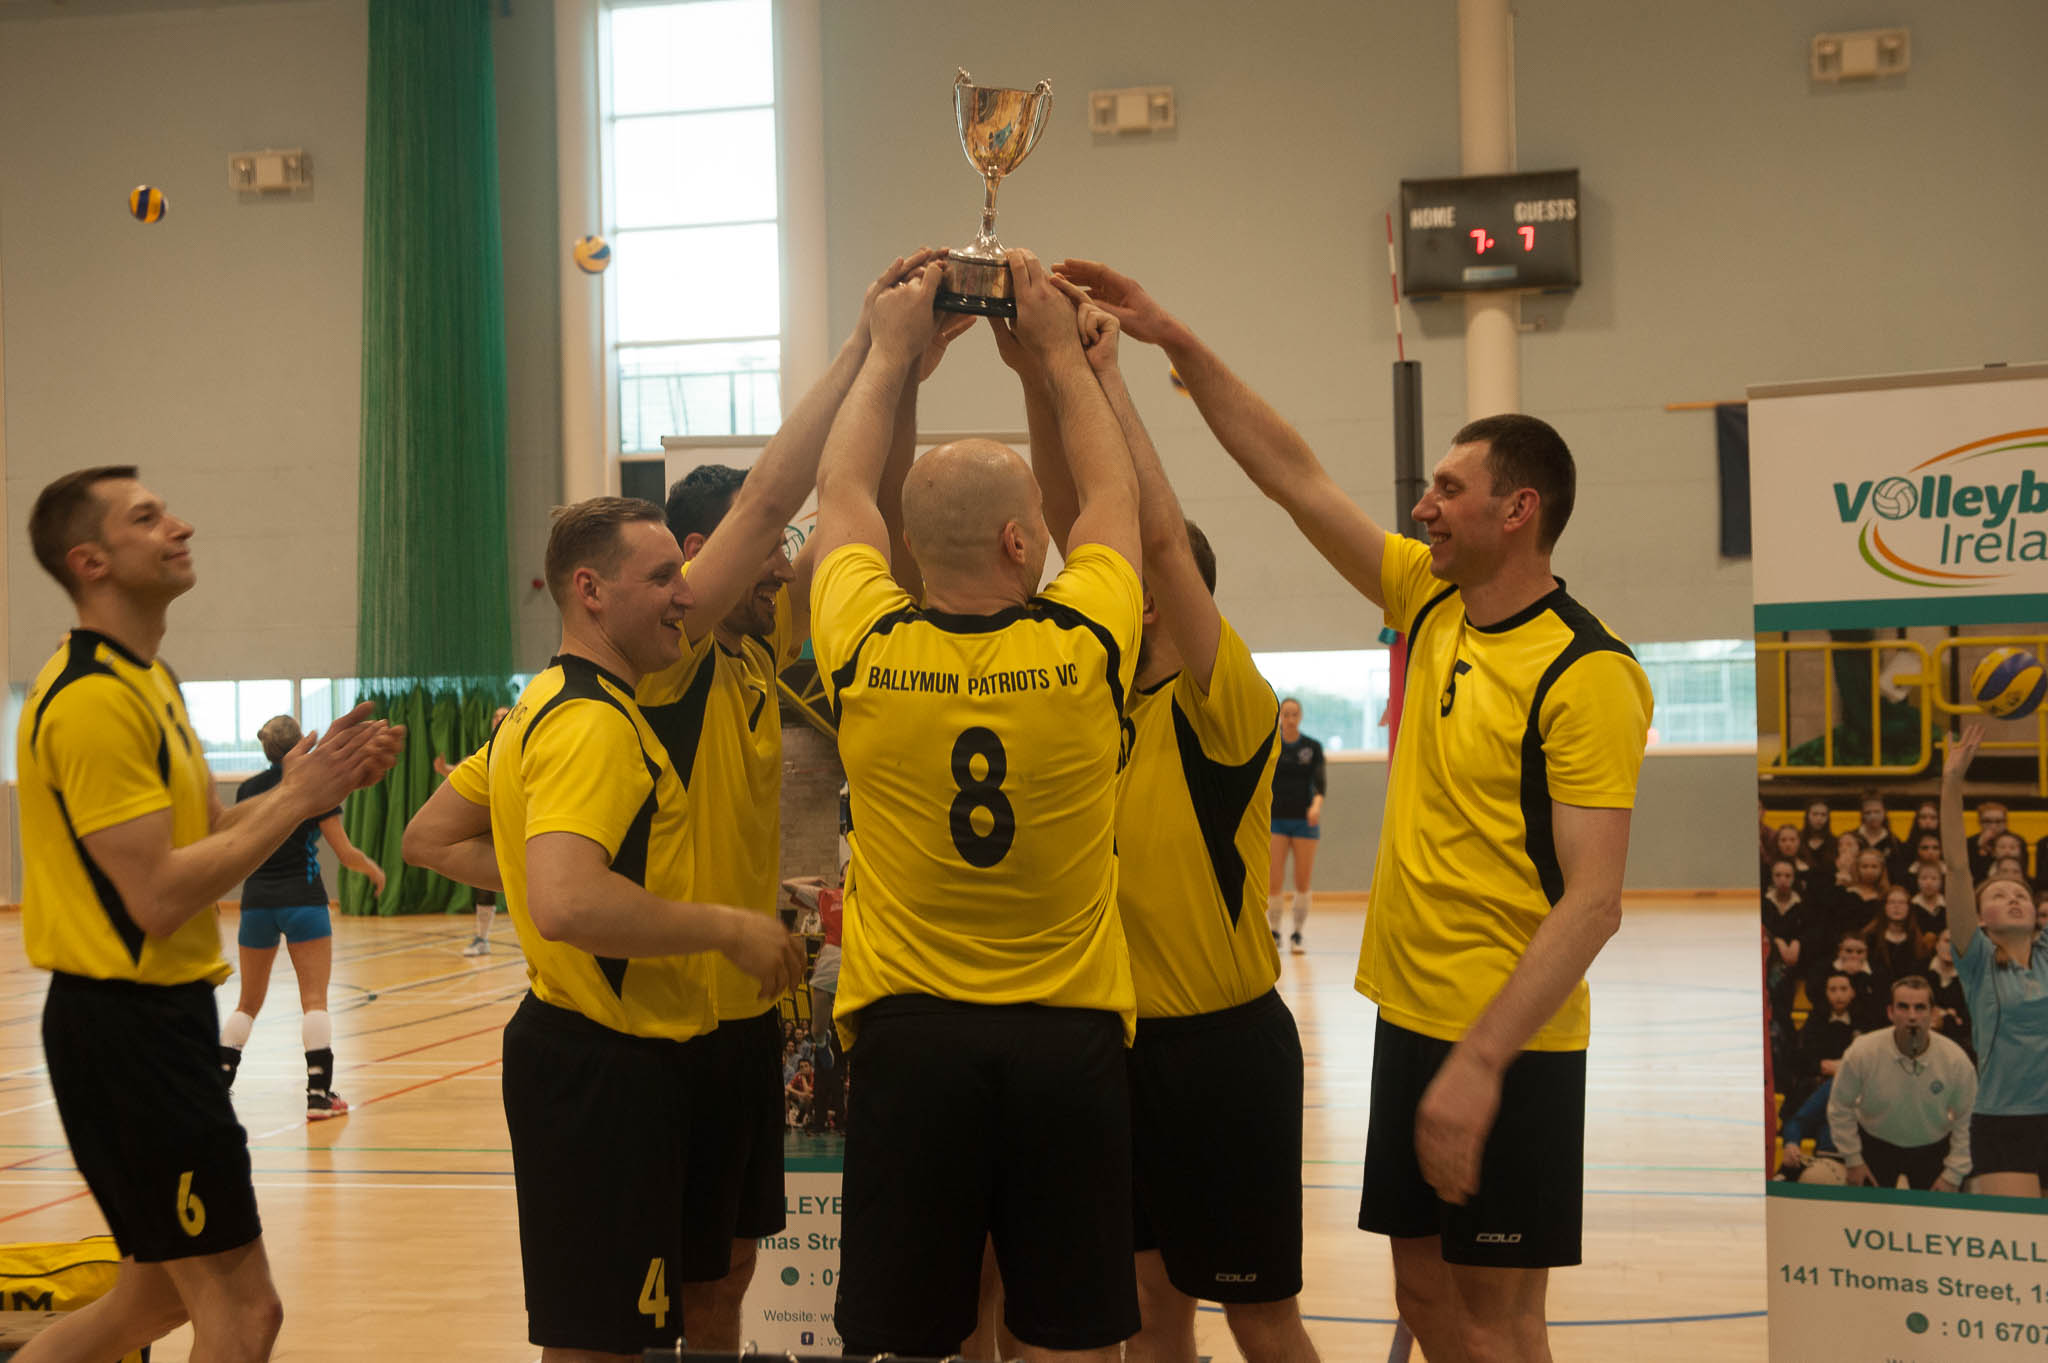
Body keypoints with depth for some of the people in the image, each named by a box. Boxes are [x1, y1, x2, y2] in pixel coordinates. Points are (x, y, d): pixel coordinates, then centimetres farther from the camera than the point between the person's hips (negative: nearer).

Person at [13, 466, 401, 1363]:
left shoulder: (146, 680, 15)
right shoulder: (95, 698, -18)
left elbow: (203, 832, 14)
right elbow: (159, 896, -23)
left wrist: (314, 782, 1)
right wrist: (296, 799, -17)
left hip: (157, 1019, 10)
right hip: (128, 1026, -10)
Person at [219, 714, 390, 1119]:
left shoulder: (247, 790, 7)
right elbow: (345, 854, -5)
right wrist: (374, 870, 14)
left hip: (257, 900, 4)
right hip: (303, 899, -4)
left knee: (249, 1002, 15)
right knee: (314, 999, -2)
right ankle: (320, 1094, -8)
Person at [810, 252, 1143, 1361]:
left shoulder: (864, 654, -6)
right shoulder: (1084, 650, -8)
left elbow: (841, 493, 14)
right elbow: (1112, 495, 13)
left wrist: (890, 352, 24)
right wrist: (1059, 348, 22)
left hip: (907, 1034, 1)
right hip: (1067, 1038, 0)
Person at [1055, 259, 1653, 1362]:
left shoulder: (1586, 675, -17)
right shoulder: (1432, 605, 6)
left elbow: (1593, 902, -21)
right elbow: (1294, 476, 9)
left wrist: (1480, 1063, -25)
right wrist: (1177, 343, 5)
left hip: (1509, 1042, -8)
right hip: (1411, 1012, 8)